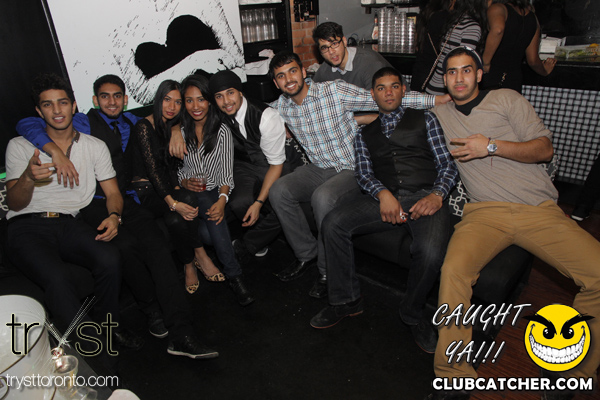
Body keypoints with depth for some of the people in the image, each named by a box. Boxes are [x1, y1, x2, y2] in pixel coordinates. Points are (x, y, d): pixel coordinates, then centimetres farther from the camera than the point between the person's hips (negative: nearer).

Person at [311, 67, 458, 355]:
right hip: (384, 199, 2)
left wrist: (437, 194, -12)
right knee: (333, 222, -23)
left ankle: (412, 313, -1)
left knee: (431, 251, -33)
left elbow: (447, 164, 10)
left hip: (424, 198, -2)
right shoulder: (365, 134, 24)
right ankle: (346, 300, -5)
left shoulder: (424, 119, 18)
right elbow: (363, 174, 10)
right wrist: (383, 194, -13)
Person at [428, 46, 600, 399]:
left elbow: (545, 149, 7)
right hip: (486, 211, 0)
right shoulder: (440, 114, 21)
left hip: (540, 208, 1)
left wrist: (491, 146, -5)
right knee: (454, 270, -31)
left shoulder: (507, 99, 15)